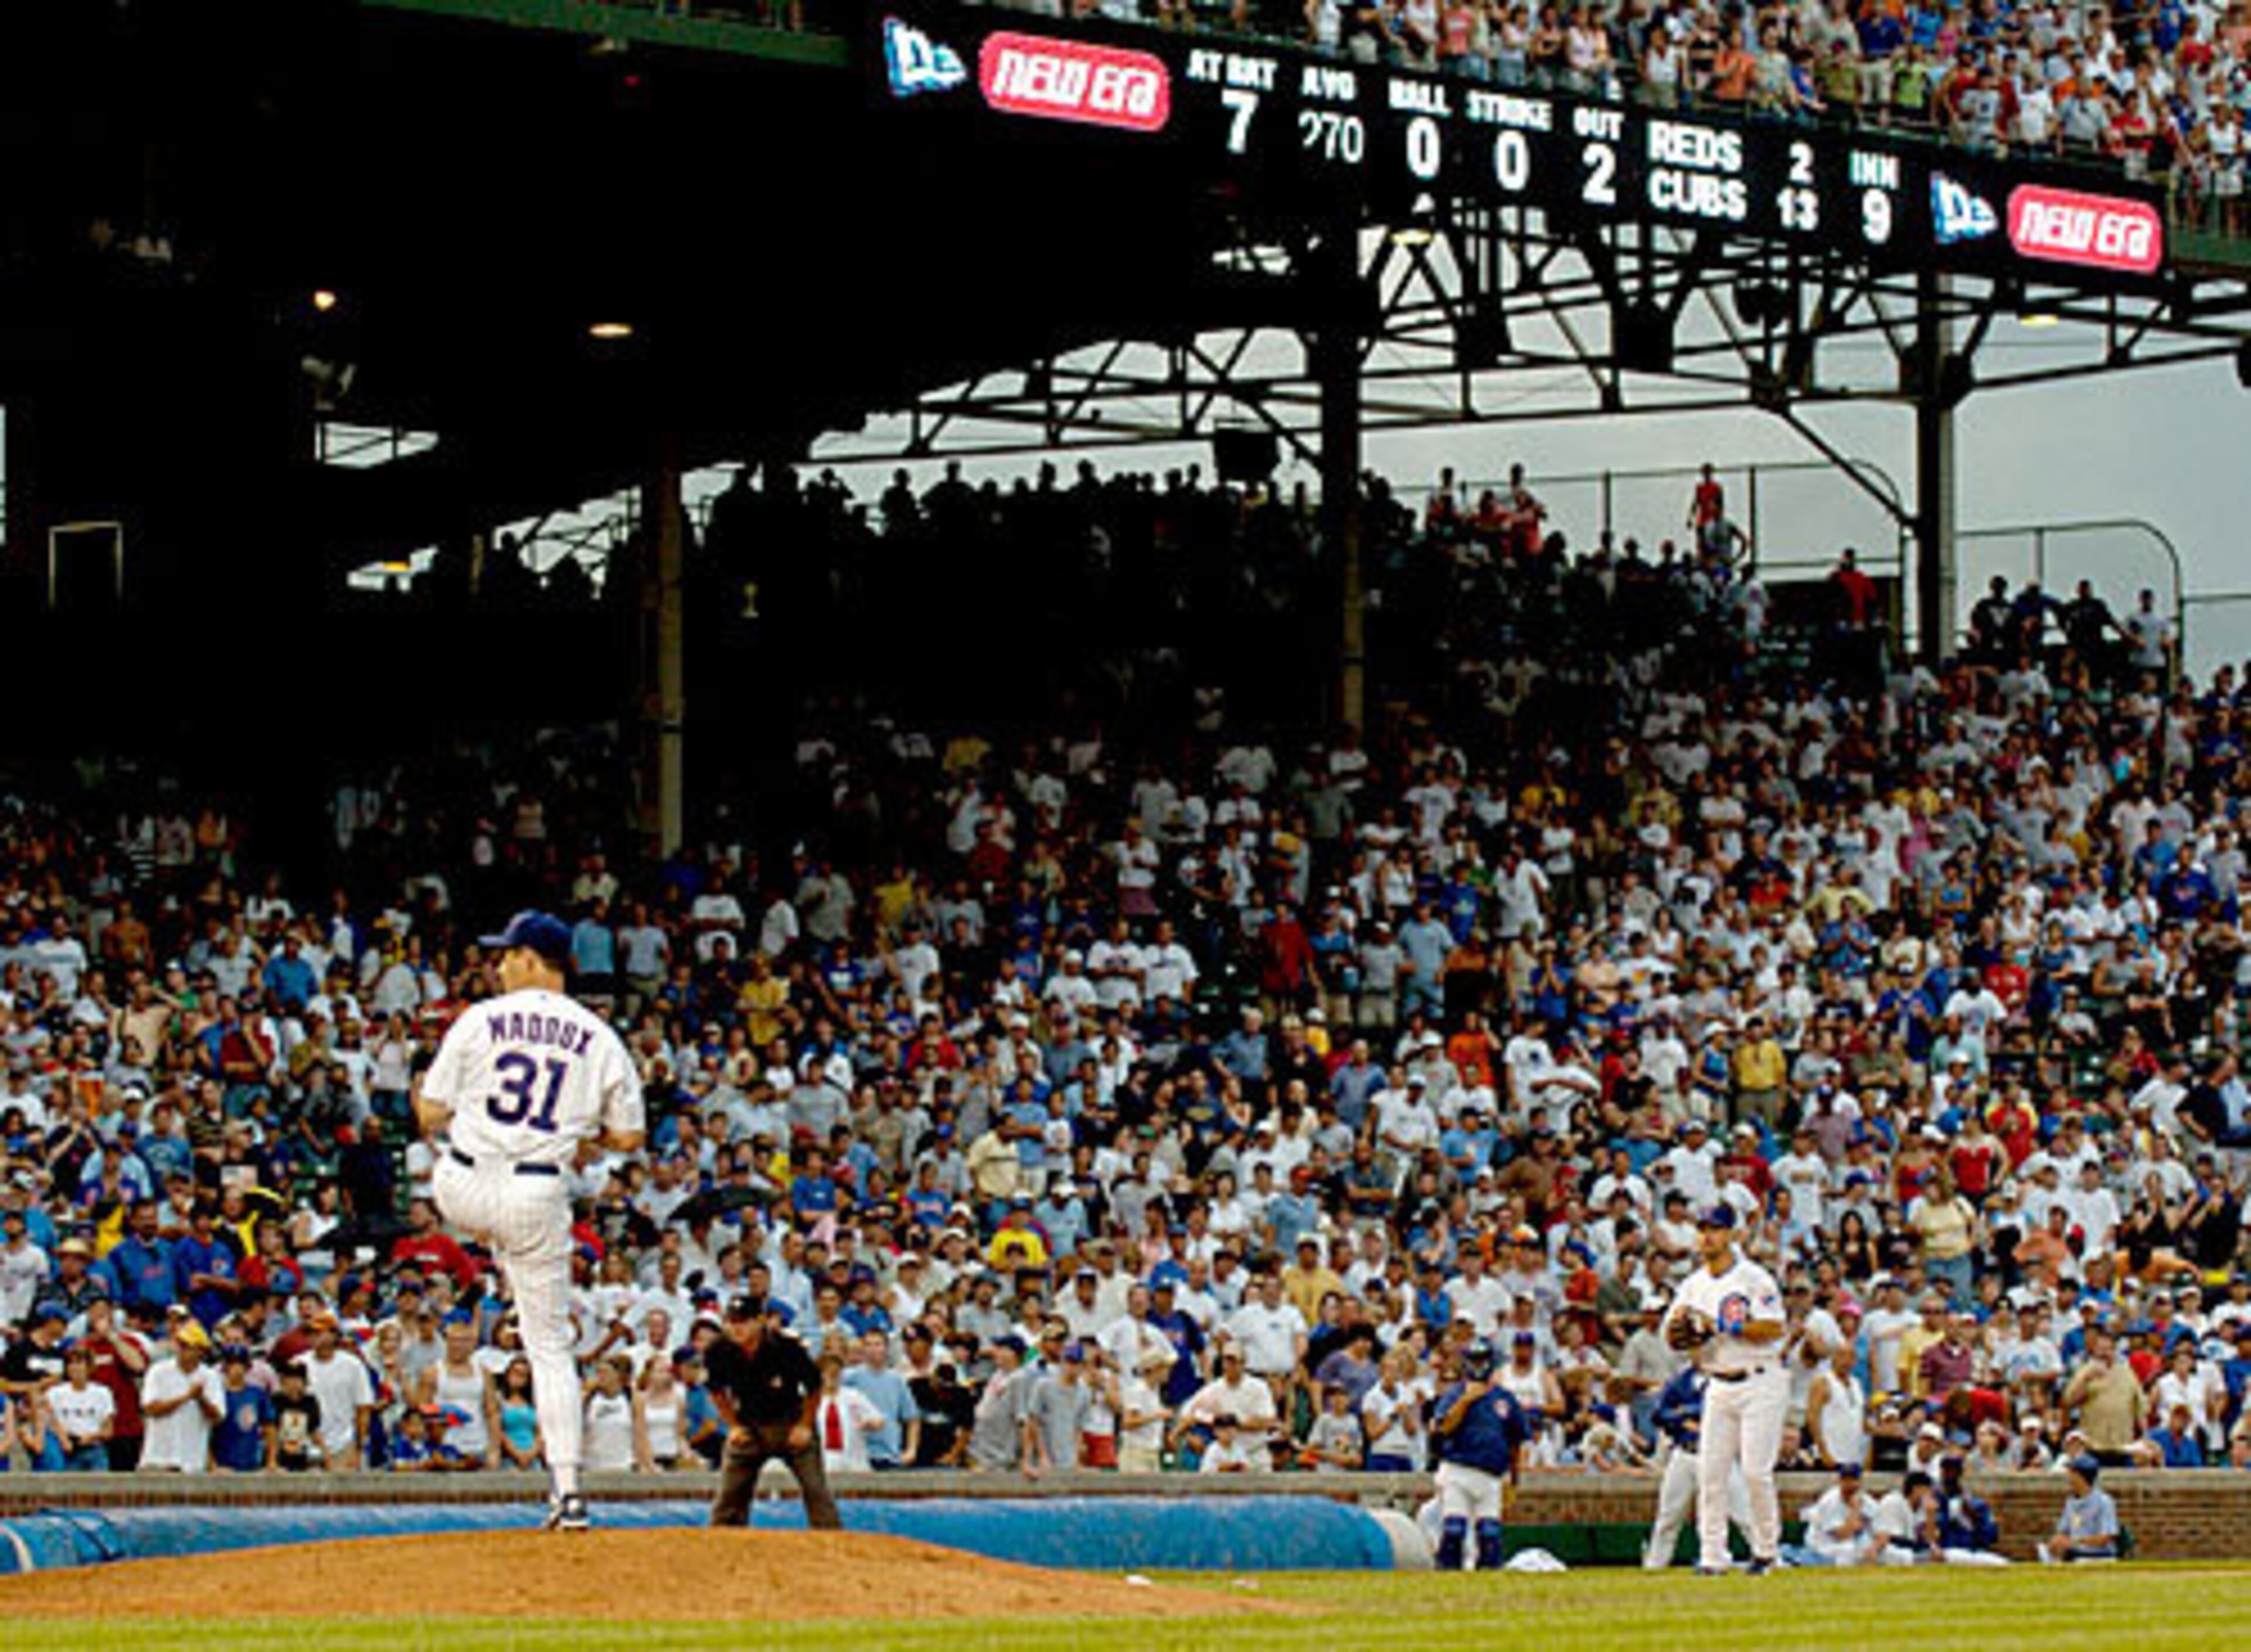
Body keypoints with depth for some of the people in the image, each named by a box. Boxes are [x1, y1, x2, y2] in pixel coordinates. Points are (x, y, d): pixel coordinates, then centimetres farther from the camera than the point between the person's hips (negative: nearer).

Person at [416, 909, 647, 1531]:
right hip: (539, 1196, 1)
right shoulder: (599, 1037, 2)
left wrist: (422, 1098, 23)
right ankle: (567, 1490, -1)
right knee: (551, 1345, 8)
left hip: (464, 1190, -1)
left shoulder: (481, 1019, -4)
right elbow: (629, 1137, 4)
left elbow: (432, 1116, -1)